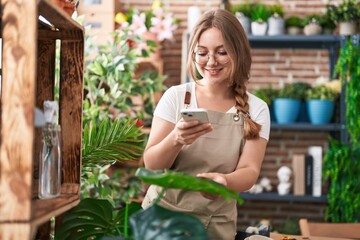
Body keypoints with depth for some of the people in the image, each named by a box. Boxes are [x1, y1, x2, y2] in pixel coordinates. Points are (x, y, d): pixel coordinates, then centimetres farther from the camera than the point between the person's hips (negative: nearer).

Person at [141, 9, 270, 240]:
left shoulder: (255, 110, -3)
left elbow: (249, 171, -11)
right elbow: (151, 165, -8)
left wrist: (224, 181, -33)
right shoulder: (176, 96, -6)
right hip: (163, 211, 0)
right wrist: (175, 140, -28)